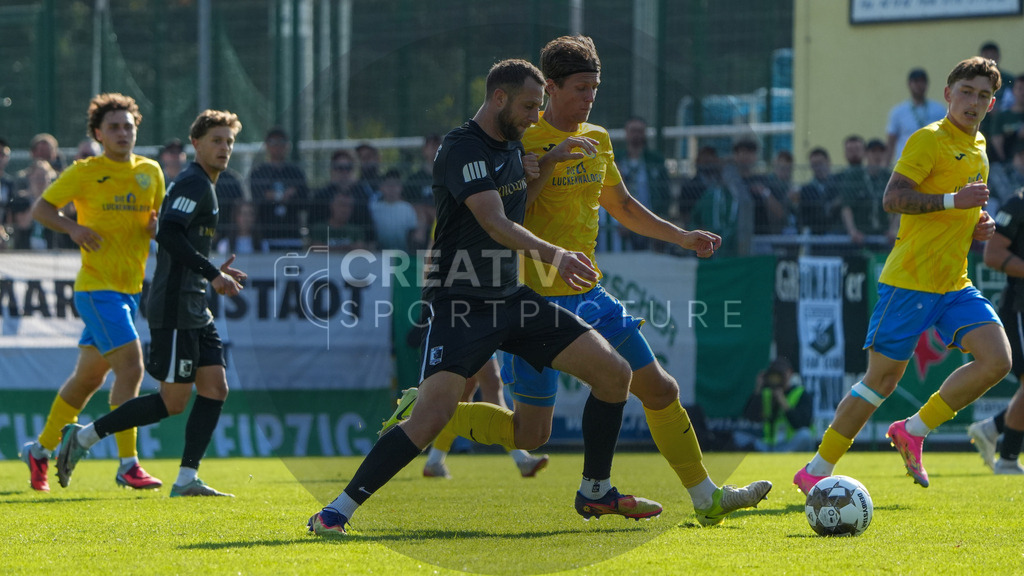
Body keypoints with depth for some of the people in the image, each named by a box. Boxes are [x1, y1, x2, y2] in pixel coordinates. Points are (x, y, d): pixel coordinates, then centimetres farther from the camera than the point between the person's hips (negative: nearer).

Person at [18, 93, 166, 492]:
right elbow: (41, 208, 1)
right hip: (97, 285, -7)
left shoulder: (151, 173, 9)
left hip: (131, 287, 7)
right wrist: (73, 228, -15)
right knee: (130, 366, -17)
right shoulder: (85, 172, -5)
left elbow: (161, 216, 21)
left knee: (89, 376, 13)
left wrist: (157, 226, -2)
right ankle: (127, 464, -15)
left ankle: (41, 449, 28)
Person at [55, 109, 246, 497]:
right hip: (175, 308, -10)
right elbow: (169, 235, -24)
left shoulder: (202, 185, 20)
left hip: (194, 309, 10)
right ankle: (85, 436, 2)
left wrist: (214, 273, 19)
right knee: (173, 401, -7)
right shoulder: (193, 183, -12)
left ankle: (187, 479, 1)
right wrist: (212, 274, -22)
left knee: (215, 388, 2)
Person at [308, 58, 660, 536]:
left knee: (613, 373, 3)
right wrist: (553, 254, -43)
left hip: (513, 297, 9)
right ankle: (338, 510, -14)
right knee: (433, 414, -24)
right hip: (459, 302, -8)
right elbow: (495, 223, -28)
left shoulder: (513, 146, 11)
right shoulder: (461, 148, -16)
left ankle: (595, 492, 19)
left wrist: (538, 168, 7)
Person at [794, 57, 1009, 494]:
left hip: (955, 284, 7)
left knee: (997, 360, -12)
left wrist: (977, 227, 11)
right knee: (882, 378, -5)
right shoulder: (928, 140, -8)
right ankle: (816, 471, 7)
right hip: (910, 278, -7)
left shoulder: (978, 148, 17)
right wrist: (953, 201, -26)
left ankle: (914, 431, 2)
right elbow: (893, 198, -18)